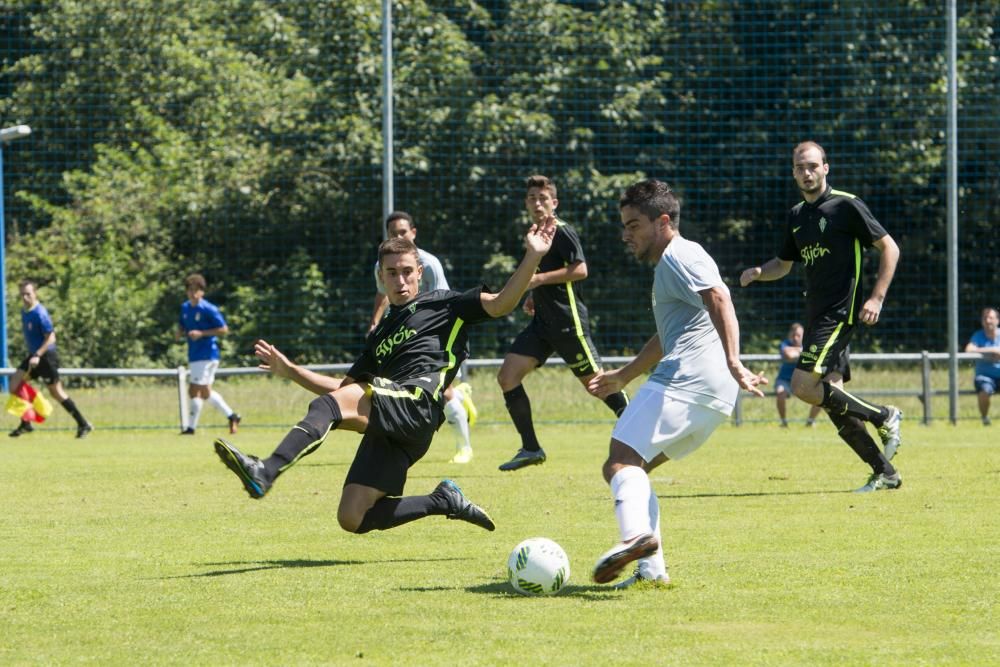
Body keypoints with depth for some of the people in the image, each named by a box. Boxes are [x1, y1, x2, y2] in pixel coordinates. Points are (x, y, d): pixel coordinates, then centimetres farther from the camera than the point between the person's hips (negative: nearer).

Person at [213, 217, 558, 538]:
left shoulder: (442, 304, 17)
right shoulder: (381, 334, 34)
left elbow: (501, 303, 5)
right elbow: (345, 388, 35)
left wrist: (533, 257, -7)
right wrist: (291, 371, 28)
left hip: (417, 400, -8)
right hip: (388, 428, 8)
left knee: (328, 405, -32)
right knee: (352, 519, -7)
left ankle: (265, 472, -51)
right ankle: (444, 501, 8)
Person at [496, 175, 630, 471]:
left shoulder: (562, 231, -10)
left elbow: (579, 269, -20)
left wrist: (539, 279, -20)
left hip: (568, 321, -9)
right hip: (543, 322, 9)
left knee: (595, 381, -2)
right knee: (507, 376, -3)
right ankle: (531, 449, 2)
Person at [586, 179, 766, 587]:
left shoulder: (679, 255, 0)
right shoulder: (667, 265, 32)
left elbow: (719, 299, -18)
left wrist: (733, 363, -31)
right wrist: (623, 377, 52)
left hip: (688, 377, -10)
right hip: (715, 397, 10)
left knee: (621, 460, -21)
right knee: (633, 467, 16)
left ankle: (636, 533, -48)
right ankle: (652, 569, 6)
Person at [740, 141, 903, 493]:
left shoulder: (846, 206, -7)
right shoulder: (796, 216, 15)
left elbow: (889, 248, -5)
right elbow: (784, 263, 27)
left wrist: (876, 298, -13)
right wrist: (758, 272, 5)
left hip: (840, 312, -8)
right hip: (817, 315, 8)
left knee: (803, 385, -18)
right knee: (831, 397, 3)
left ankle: (884, 417, -5)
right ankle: (885, 472, 8)